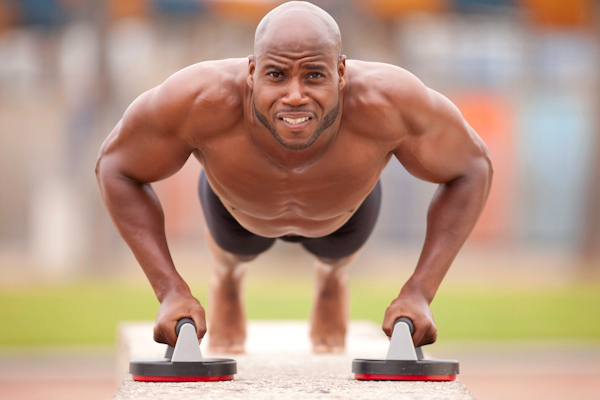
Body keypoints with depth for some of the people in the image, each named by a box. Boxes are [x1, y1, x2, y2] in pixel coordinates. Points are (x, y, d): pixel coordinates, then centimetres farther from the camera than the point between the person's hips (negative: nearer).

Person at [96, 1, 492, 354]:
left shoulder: (388, 103, -47)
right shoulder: (203, 101, -47)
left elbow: (473, 167, -28)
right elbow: (115, 166, -27)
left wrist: (418, 294, -32)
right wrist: (171, 292, -32)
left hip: (345, 213, 1)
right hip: (240, 212, -1)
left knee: (336, 257, 34)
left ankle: (333, 277, 70)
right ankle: (227, 277, 69)